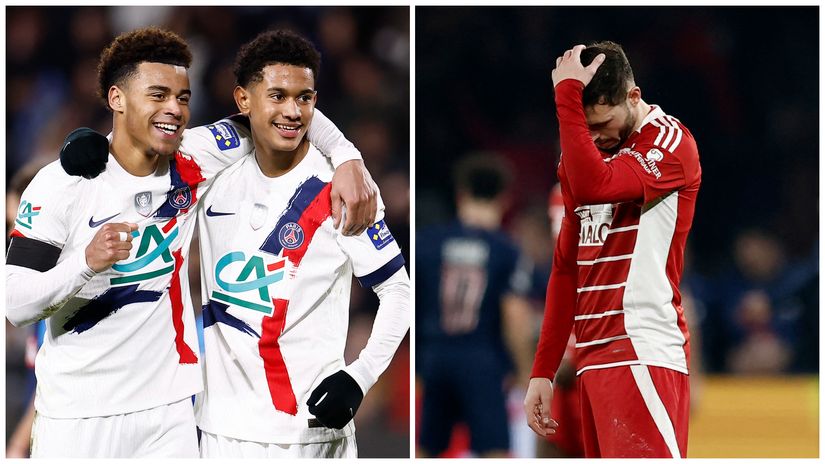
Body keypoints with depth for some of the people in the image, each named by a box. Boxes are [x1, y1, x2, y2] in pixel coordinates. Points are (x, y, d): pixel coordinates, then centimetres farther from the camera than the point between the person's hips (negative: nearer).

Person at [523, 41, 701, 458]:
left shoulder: (670, 142, -7)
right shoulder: (590, 153, 19)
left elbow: (593, 187, -26)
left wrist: (567, 93, -19)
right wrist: (543, 372, 18)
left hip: (642, 358, -8)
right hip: (593, 359, 8)